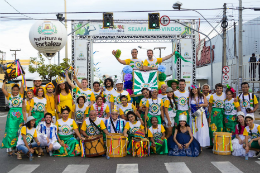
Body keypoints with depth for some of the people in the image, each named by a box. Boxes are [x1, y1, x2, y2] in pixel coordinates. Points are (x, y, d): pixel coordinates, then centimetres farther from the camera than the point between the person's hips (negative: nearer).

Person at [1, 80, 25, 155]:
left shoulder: (20, 95, 11)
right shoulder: (9, 96, 10)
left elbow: (22, 86, 3)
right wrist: (5, 81, 14)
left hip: (20, 115, 1)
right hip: (11, 115, -1)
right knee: (10, 131, -6)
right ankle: (9, 148, -4)